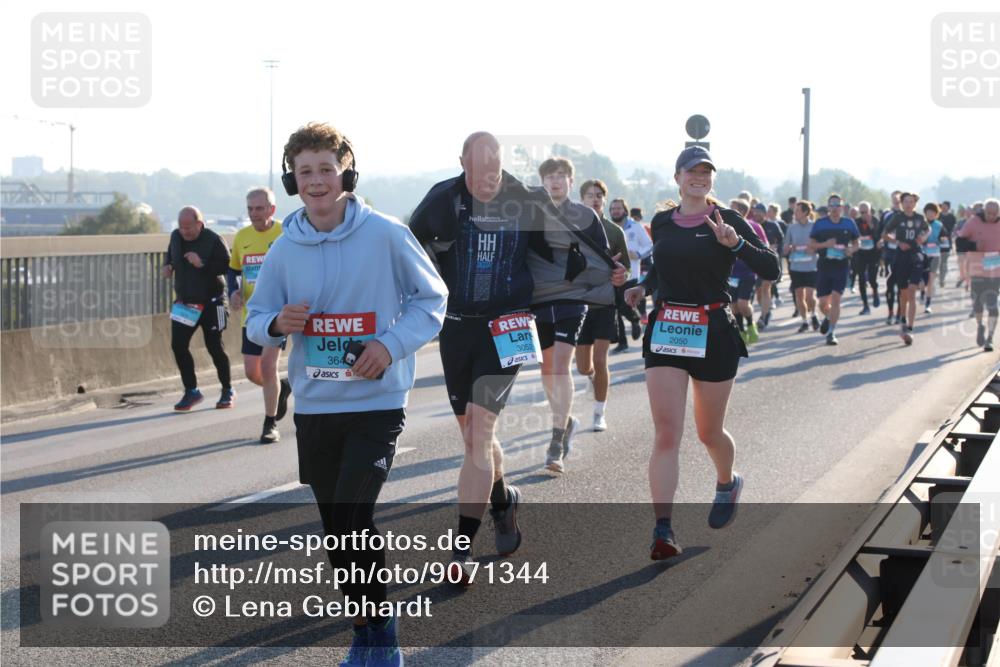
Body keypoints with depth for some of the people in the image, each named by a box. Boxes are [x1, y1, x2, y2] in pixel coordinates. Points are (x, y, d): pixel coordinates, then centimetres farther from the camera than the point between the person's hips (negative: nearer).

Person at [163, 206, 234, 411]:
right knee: (178, 345, -2)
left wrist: (203, 264, -31)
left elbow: (227, 265, -21)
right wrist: (168, 266, 0)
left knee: (215, 346, 1)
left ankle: (228, 390, 19)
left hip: (211, 302, -6)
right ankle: (191, 391, 11)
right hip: (184, 302, 6)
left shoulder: (213, 240, -16)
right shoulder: (176, 236, 3)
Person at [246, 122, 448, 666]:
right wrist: (276, 324, -14)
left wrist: (392, 344, -14)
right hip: (314, 405, 5)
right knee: (338, 529, 12)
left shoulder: (385, 234, -8)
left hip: (376, 402, -4)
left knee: (352, 518, -17)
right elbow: (256, 319, 10)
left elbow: (431, 298, 1)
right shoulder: (284, 249, 2)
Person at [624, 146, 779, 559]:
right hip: (664, 332, 2)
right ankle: (663, 530, -10)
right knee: (666, 433, -8)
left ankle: (727, 483, 45)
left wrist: (735, 242, -26)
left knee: (709, 432, 12)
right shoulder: (662, 223, 8)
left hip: (713, 334, -2)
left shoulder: (726, 221, -4)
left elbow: (771, 270, -11)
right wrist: (643, 287, 7)